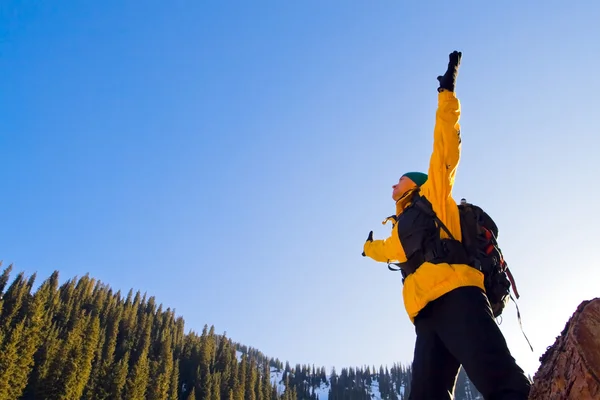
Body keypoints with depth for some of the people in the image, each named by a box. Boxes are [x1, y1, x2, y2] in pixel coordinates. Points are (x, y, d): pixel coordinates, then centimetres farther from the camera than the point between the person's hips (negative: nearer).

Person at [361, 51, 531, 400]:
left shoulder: (434, 196, 20)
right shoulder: (400, 231, 36)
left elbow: (446, 148, 11)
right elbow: (383, 250, 57)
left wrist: (447, 94, 11)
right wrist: (368, 247, 80)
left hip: (456, 295, -6)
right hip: (426, 313, 6)